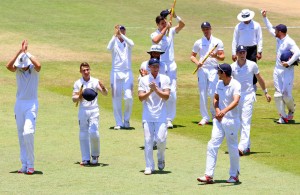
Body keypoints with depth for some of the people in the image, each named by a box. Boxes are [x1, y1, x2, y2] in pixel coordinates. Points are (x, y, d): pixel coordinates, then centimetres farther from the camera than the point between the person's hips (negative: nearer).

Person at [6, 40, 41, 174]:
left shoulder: (34, 69, -7)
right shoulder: (17, 69, 0)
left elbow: (38, 65, -32)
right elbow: (8, 66, -22)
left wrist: (27, 53, -26)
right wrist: (20, 51, -26)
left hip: (32, 104, -5)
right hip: (19, 103, 5)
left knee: (28, 133, -18)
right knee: (21, 135, 6)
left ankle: (30, 164, -9)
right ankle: (24, 165, 11)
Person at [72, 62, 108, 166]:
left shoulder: (95, 82, 1)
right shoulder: (78, 83, 5)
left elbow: (105, 93, -10)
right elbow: (74, 99, 3)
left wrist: (103, 88, -31)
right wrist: (80, 96, -17)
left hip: (93, 111, -2)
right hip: (82, 110, 2)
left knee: (93, 133, -13)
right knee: (83, 135, 2)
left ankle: (95, 155, 9)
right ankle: (86, 159, 9)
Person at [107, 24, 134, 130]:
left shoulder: (128, 43, 5)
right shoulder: (114, 42, 4)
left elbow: (132, 44, -20)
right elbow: (109, 47, -20)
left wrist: (121, 35, -25)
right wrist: (115, 35, -25)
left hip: (127, 73, 0)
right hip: (116, 73, 0)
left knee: (129, 97, -9)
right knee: (116, 99, 0)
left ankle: (126, 120, 11)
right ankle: (118, 123, 8)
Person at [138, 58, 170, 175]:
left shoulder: (164, 79, 3)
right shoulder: (143, 80, 5)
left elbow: (166, 96, -7)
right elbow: (141, 97, -3)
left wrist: (156, 90, -18)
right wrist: (150, 91, -17)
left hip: (161, 115, -1)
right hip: (148, 115, 1)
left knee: (161, 139, -11)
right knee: (148, 140, -3)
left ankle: (160, 158, 19)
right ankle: (149, 166, 4)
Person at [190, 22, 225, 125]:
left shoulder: (218, 42, 7)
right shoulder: (198, 43, 12)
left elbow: (222, 57, 2)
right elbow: (192, 56, 15)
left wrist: (215, 56, -19)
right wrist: (196, 62, -7)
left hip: (214, 69, -2)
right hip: (202, 69, 2)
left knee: (212, 93, -11)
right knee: (202, 93, -1)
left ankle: (214, 112, 14)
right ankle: (205, 117, 5)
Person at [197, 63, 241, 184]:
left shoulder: (235, 85, -16)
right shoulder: (219, 84, 6)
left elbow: (236, 101, -31)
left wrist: (225, 111, -47)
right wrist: (217, 110, -2)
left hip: (232, 120, -6)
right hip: (219, 119, 6)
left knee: (232, 148, 5)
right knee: (212, 145, -4)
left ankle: (234, 175, 22)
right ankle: (209, 175, -5)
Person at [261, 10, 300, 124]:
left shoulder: (289, 42, -16)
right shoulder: (279, 38, 9)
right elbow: (270, 28, 25)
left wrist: (289, 63, -27)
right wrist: (264, 17, 24)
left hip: (287, 71, -8)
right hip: (277, 70, 8)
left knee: (286, 95, -8)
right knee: (278, 95, 2)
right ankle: (283, 116, 6)